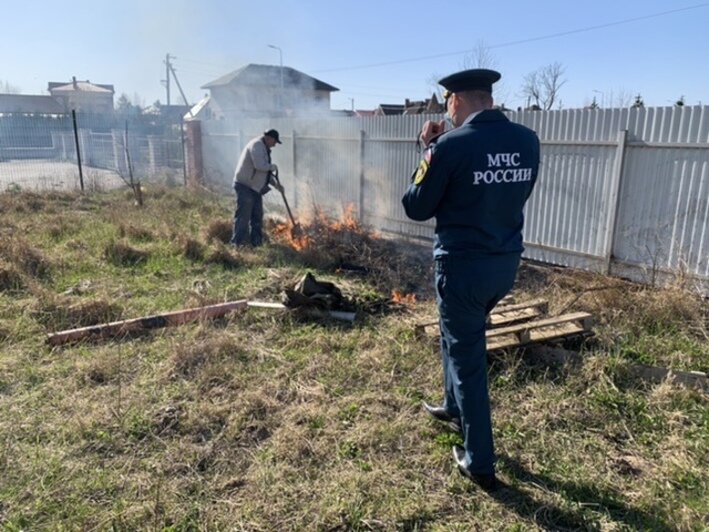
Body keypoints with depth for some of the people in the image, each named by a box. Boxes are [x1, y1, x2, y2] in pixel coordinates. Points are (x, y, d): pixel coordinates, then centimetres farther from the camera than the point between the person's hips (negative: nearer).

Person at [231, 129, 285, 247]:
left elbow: (265, 171, 23)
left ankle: (256, 242, 21)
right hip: (245, 185, -10)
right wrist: (273, 166, -12)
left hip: (255, 187, 10)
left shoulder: (264, 149, 18)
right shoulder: (256, 145, -14)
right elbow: (259, 165, -29)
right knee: (243, 216, -7)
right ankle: (239, 243, -2)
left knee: (257, 216, 13)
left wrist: (276, 184, 13)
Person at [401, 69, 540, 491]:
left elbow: (417, 208, -8)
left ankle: (480, 464, 19)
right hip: (507, 262, 7)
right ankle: (455, 407, 48)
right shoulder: (528, 141, 2)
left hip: (463, 264, -6)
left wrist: (430, 152, 3)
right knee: (462, 337, 29)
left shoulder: (451, 144, -16)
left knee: (468, 358, 6)